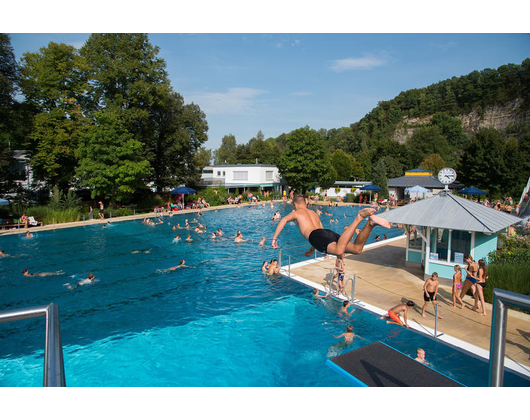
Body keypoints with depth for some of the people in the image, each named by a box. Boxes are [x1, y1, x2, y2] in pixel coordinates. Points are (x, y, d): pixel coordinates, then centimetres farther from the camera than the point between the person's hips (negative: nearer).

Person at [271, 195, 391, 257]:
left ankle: (359, 217, -39)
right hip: (329, 232, 6)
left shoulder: (296, 212, 22)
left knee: (339, 251, -32)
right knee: (357, 248, -5)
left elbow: (283, 220, 0)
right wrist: (311, 250, 52)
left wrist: (274, 239, 5)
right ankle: (370, 223, -25)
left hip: (315, 235, -6)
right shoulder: (313, 213, 40)